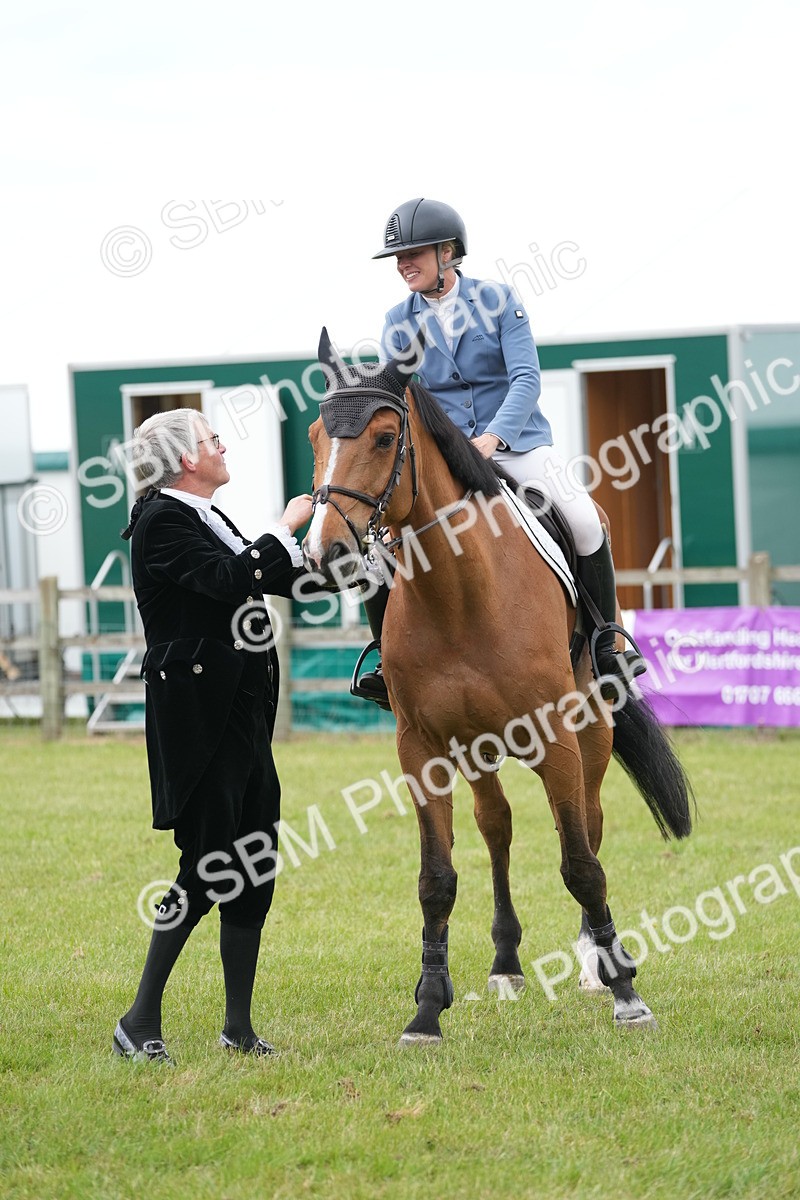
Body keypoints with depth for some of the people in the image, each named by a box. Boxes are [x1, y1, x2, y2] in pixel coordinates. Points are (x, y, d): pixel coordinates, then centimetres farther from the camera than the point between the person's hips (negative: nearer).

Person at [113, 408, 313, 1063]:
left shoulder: (208, 517, 17)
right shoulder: (163, 521, -12)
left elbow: (276, 581, 25)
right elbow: (227, 580, -25)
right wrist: (284, 529, -15)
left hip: (241, 712, 10)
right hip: (198, 714, -10)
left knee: (253, 863, 8)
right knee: (209, 865, -10)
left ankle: (239, 1027, 14)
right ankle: (141, 1021, -3)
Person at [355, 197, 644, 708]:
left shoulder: (497, 300, -3)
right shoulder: (399, 322, 5)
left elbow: (526, 378, -12)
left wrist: (492, 438, -26)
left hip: (516, 442, -2)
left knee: (583, 520, -26)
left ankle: (606, 646, -8)